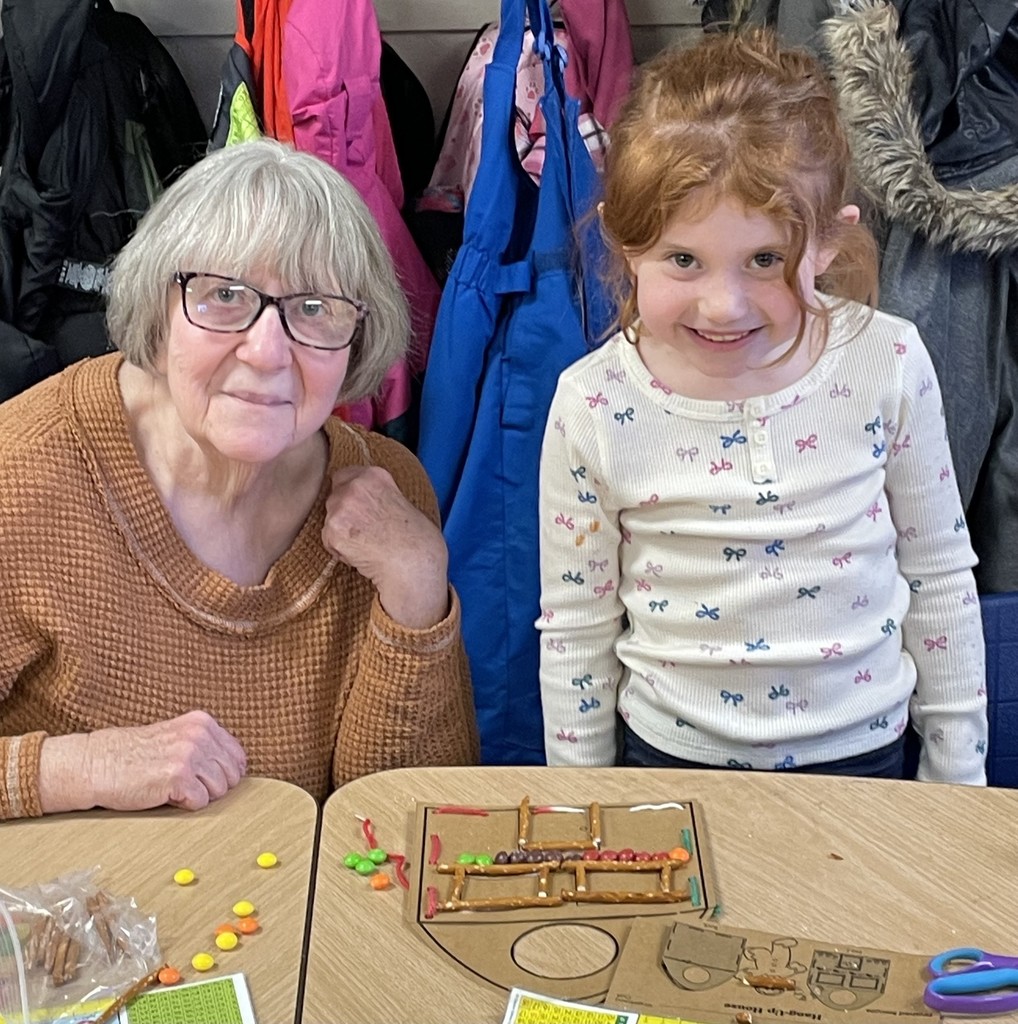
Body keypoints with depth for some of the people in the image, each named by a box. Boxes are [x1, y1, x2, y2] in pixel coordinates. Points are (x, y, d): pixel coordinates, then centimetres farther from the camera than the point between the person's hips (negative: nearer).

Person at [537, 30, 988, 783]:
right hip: (670, 756, -1)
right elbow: (574, 624, -7)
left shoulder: (887, 366, -16)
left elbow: (939, 575, -3)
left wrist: (956, 773, 3)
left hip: (862, 751, 1)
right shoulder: (593, 405, -19)